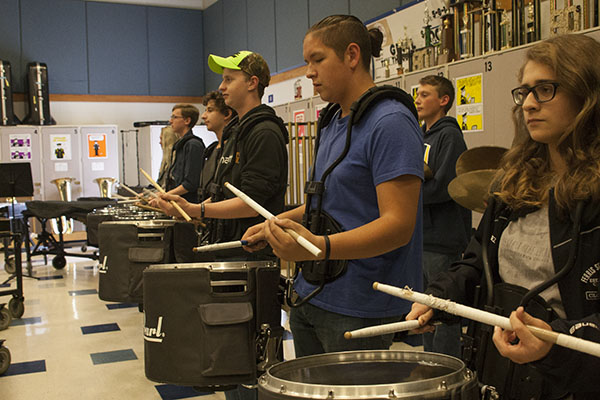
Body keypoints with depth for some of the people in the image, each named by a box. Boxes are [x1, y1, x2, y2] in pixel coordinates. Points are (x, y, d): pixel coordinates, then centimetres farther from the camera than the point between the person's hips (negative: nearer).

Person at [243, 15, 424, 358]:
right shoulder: (332, 122, 13)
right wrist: (278, 224, 11)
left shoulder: (391, 123, -16)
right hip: (312, 295, 9)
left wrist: (319, 247, -35)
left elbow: (398, 224, -23)